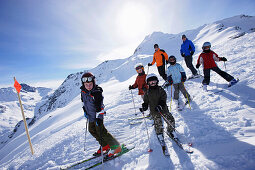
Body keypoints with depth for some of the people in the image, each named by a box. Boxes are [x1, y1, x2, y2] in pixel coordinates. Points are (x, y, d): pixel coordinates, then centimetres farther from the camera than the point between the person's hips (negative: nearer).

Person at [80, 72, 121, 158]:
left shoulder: (97, 93, -26)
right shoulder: (83, 91, -3)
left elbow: (99, 106, -27)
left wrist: (99, 117, -29)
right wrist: (85, 110, 16)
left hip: (97, 115, -9)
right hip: (90, 115, 9)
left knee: (101, 131, -8)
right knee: (92, 130, 17)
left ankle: (116, 147, 6)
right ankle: (105, 145, 31)